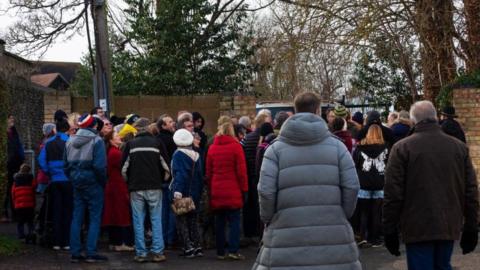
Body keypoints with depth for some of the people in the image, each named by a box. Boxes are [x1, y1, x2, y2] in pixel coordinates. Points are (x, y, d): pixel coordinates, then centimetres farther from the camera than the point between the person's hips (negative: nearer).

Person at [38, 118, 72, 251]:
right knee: (68, 211, 4)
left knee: (56, 211, 10)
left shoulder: (48, 143, 5)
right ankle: (67, 242, 3)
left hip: (54, 180, 4)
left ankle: (57, 242, 10)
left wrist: (49, 173, 8)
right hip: (67, 180, -4)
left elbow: (41, 161, 0)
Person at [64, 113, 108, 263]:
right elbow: (100, 166, -17)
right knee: (95, 218, 0)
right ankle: (91, 252, -3)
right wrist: (103, 182, -5)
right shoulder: (96, 140, -10)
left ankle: (75, 253, 11)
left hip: (77, 183, 6)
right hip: (92, 182, -6)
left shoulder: (70, 141, 10)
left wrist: (73, 179, 15)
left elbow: (66, 164, 11)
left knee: (77, 217, 9)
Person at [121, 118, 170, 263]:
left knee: (138, 221, 5)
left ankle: (140, 253, 4)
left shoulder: (130, 144, 0)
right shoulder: (157, 142, -1)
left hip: (136, 188, 0)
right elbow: (165, 165, 2)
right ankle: (158, 252, 1)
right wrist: (162, 180, 18)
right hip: (154, 187, 0)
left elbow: (124, 167, 4)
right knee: (156, 220, 4)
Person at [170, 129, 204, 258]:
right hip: (195, 193, 6)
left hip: (182, 193, -6)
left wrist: (177, 191, -26)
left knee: (182, 221, 1)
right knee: (193, 221, 15)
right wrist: (199, 192, 15)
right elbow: (200, 175, 10)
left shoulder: (178, 154, -10)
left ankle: (188, 248, -4)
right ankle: (197, 247, 14)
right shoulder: (196, 155, 8)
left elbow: (179, 174, -20)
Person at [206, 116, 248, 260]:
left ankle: (220, 252, 11)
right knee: (234, 221, 1)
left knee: (219, 222, 9)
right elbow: (241, 170, -8)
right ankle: (233, 250, -5)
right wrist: (244, 189, 0)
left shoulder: (212, 148, 5)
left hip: (216, 191, 4)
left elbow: (208, 172, 9)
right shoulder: (235, 146, -8)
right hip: (233, 191, -4)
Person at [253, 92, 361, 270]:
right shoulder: (337, 146, 4)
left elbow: (266, 191, -6)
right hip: (333, 235, 1)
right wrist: (342, 217, 13)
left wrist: (268, 219, 11)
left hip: (287, 238, -1)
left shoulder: (275, 149, 1)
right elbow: (351, 187, -2)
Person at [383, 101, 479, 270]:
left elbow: (393, 193, -9)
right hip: (449, 227, 4)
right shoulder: (459, 147, 4)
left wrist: (390, 230, -2)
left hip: (417, 229, -4)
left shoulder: (402, 148, -8)